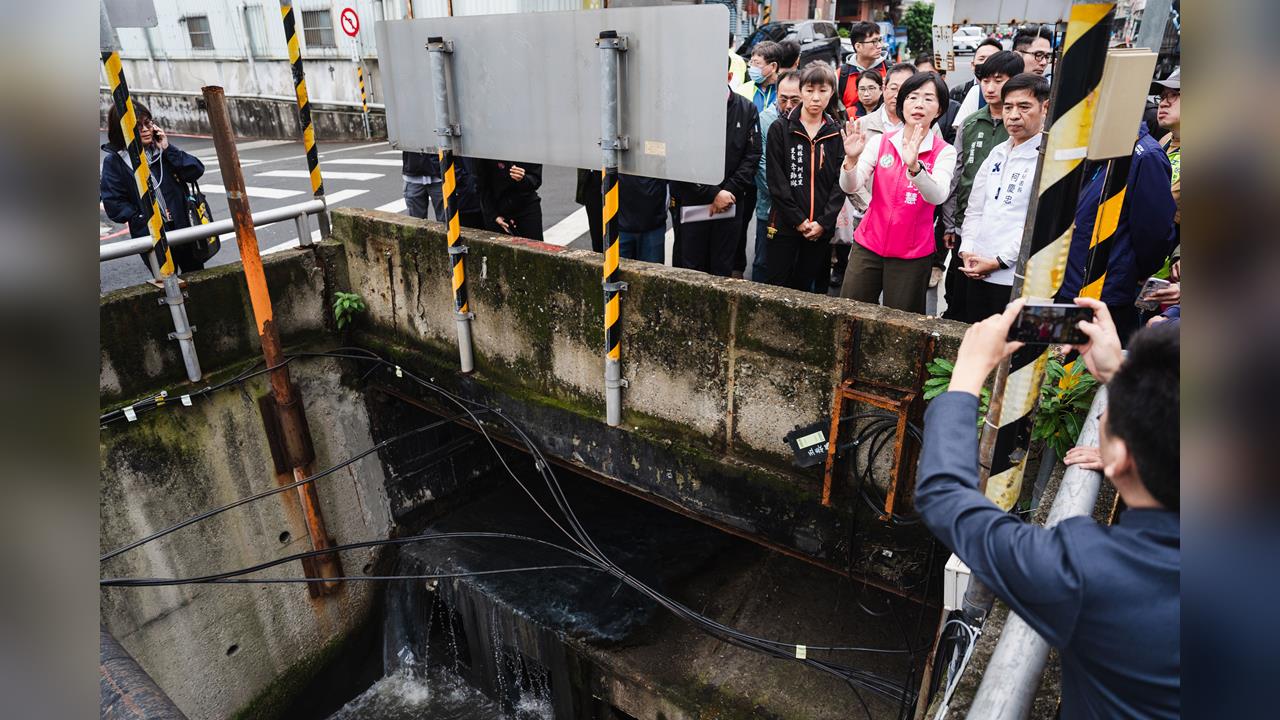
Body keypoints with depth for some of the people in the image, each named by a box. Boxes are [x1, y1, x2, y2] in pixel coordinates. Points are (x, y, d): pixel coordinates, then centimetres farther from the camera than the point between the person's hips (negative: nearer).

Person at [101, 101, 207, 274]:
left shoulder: (162, 147, 4)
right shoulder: (113, 161, -4)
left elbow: (196, 171, -6)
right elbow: (114, 204, -6)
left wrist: (168, 149, -12)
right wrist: (145, 219, -14)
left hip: (184, 228, 3)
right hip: (151, 237, -3)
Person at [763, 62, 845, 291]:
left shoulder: (837, 134, 8)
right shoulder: (780, 129, 0)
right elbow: (776, 180, -6)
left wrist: (823, 222, -9)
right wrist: (798, 220, -11)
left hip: (821, 229, 3)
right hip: (784, 226, -2)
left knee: (810, 290, 10)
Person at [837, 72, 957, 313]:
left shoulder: (944, 152, -3)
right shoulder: (880, 142, 2)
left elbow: (937, 196, -22)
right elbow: (850, 187, -8)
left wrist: (914, 165, -39)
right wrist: (851, 159, -28)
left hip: (912, 254, -1)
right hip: (868, 245, 2)